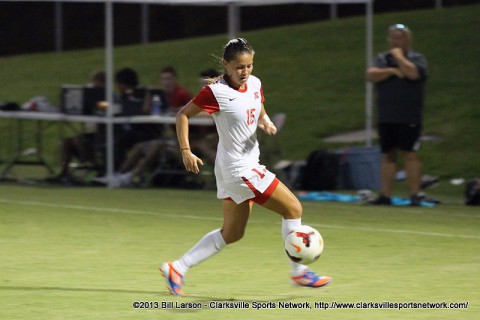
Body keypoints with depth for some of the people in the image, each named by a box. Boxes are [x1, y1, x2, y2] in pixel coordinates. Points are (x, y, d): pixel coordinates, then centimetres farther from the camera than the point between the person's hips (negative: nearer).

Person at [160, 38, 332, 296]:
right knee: (293, 208, -6)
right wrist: (186, 151, -16)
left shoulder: (255, 84, 4)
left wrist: (265, 122, -3)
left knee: (232, 233, 15)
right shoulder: (216, 92, -18)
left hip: (249, 165, 9)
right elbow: (183, 115, -10)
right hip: (238, 170, -9)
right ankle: (299, 272, 5)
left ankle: (177, 268, 19)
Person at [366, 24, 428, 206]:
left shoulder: (417, 59, 1)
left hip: (409, 120, -5)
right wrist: (392, 71, -13)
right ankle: (385, 195, 7)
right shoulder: (382, 59, 14)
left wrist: (399, 56, -8)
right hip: (386, 119, 5)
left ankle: (415, 196, -6)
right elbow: (371, 75, -3)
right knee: (388, 156, 6)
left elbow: (412, 73, -20)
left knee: (410, 155, -7)